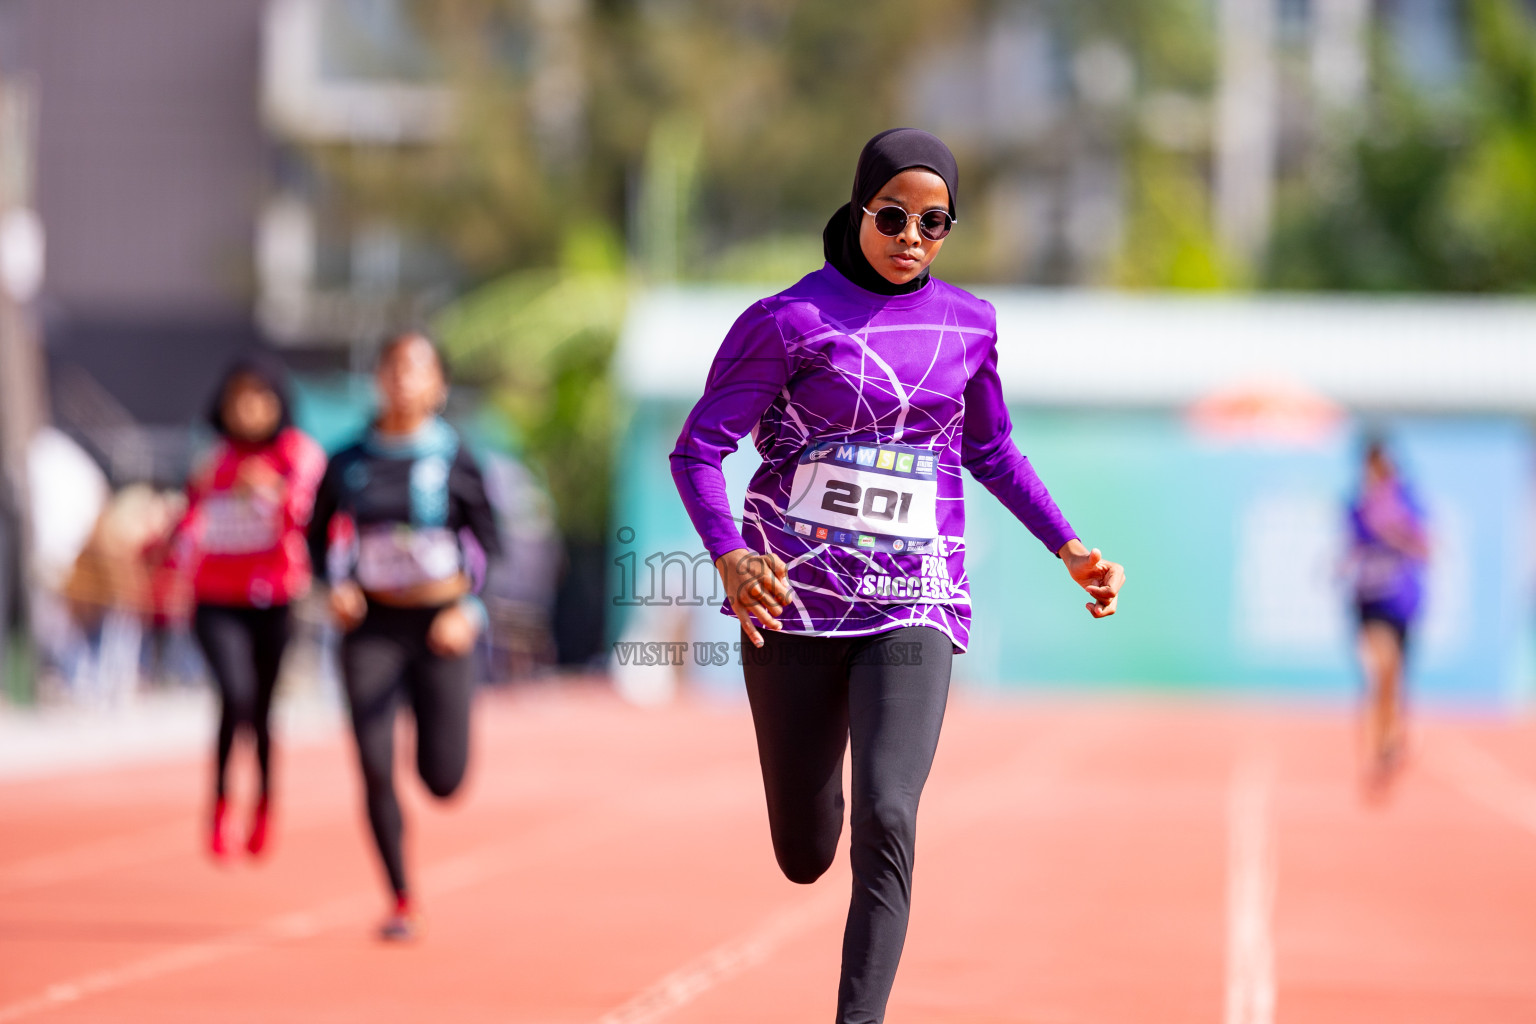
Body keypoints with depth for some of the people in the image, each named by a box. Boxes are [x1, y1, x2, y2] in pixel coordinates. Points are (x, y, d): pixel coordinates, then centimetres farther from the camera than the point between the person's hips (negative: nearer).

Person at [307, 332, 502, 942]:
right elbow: (320, 531, 13)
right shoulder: (351, 462, 1)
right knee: (376, 771, -8)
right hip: (372, 625, 1)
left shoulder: (454, 460, -4)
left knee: (443, 780, -1)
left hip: (441, 623, -1)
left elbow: (486, 542, 0)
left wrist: (469, 611, -13)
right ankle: (401, 902, 5)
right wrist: (336, 584, -5)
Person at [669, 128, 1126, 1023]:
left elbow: (990, 451, 23)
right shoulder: (791, 319, -6)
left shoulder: (967, 325, 7)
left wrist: (1070, 549, 13)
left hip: (912, 603, 2)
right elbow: (699, 449, -7)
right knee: (804, 855, 8)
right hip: (794, 599, -2)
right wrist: (730, 557, -25)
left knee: (887, 819, -19)